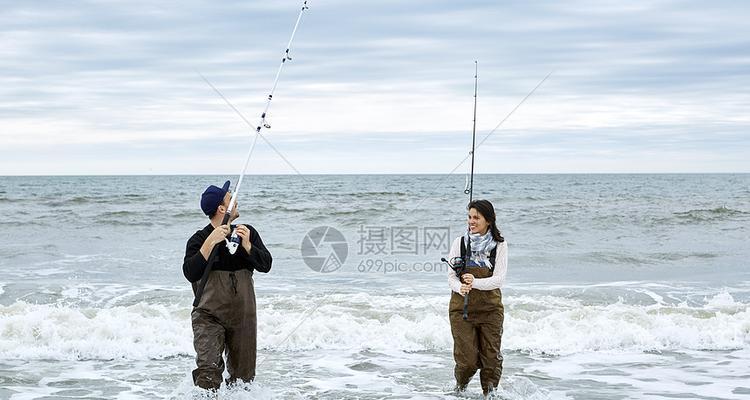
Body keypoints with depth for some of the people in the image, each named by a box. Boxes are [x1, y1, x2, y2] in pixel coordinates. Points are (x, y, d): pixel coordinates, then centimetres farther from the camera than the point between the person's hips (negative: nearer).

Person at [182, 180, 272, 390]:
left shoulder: (248, 233, 5)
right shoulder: (199, 239, -7)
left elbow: (266, 265, -4)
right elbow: (190, 274, -22)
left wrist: (247, 246, -20)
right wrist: (210, 243, -28)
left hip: (243, 316, 4)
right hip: (209, 316, -4)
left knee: (243, 376, 11)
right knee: (209, 369, -22)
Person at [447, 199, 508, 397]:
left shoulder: (499, 245, -2)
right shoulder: (460, 242, -1)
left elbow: (499, 279, -10)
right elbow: (451, 276, -1)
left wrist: (476, 283, -28)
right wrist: (460, 288, -24)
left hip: (490, 308, 0)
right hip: (462, 308, 0)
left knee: (491, 357, -1)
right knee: (467, 360, -3)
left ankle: (490, 393, 17)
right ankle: (460, 388, 27)